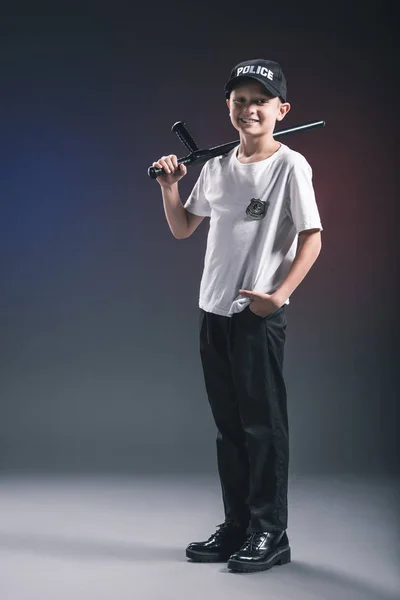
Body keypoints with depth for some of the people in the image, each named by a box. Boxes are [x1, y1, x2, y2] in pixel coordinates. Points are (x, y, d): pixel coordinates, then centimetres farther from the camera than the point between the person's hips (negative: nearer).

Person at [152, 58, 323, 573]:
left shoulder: (290, 166, -7)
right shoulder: (216, 168, 11)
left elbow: (311, 238, -10)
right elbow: (182, 229, 19)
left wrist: (279, 295, -17)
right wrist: (169, 186, 3)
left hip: (259, 314, -7)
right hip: (213, 312, 7)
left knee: (263, 423, -1)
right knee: (228, 423, 13)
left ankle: (270, 534, 8)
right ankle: (236, 527, 23)